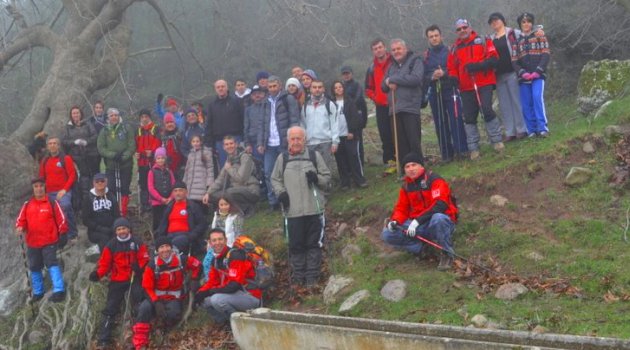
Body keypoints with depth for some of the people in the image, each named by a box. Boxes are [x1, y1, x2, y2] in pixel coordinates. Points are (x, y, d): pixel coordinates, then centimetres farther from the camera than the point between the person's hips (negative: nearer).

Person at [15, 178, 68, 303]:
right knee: (34, 267, 13)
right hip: (32, 243, 5)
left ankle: (59, 291, -16)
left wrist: (63, 235, -3)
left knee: (52, 263, -16)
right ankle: (38, 292, 27)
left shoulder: (52, 203, -3)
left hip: (49, 241, -5)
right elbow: (21, 219, 7)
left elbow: (61, 219, -1)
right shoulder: (27, 205, 7)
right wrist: (20, 227, -15)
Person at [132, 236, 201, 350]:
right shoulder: (152, 264, -10)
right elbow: (147, 287, -8)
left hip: (174, 297, 0)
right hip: (156, 297, 0)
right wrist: (156, 302, -21)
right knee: (144, 308, -31)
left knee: (173, 314, -34)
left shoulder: (181, 260, -8)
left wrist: (194, 280, 2)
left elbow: (197, 265, 11)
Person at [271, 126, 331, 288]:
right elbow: (275, 179, 15)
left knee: (314, 244, 4)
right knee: (296, 244, 4)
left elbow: (327, 177, 9)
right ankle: (298, 275, 17)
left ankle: (312, 276, 13)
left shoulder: (315, 156, 6)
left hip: (314, 208, 0)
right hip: (293, 210, 0)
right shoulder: (282, 158, 7)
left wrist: (316, 178, -11)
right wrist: (280, 192, -2)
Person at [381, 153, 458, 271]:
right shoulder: (406, 186, 8)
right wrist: (395, 221, -12)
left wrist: (417, 220, -32)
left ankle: (447, 254, -18)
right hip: (418, 227, 5)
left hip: (442, 222, -5)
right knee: (387, 234, -13)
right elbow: (401, 208, 11)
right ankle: (423, 249, -4)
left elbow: (439, 205, -25)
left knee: (438, 218, -43)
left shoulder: (434, 180, -13)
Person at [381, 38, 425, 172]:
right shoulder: (392, 66, 25)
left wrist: (393, 79, -6)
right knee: (401, 144, 4)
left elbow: (415, 79, -12)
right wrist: (389, 84, -2)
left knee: (414, 142, -9)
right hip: (395, 109, 6)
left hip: (410, 107, -6)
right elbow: (383, 86, 24)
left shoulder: (415, 61, 4)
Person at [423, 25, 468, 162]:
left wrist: (444, 73, -18)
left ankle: (460, 149, -6)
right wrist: (432, 77, -16)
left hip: (450, 90, -3)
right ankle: (446, 154, 12)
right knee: (440, 124, 5)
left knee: (455, 119, -12)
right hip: (435, 93, 3)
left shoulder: (450, 51, 2)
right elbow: (423, 76, 4)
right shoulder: (426, 56, 8)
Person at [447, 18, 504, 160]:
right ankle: (473, 149, 9)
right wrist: (454, 78, -7)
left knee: (487, 110, -14)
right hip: (466, 88, 3)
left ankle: (497, 141, 3)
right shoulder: (455, 48, 14)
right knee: (469, 118, 2)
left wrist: (478, 66, -18)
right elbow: (452, 68, 15)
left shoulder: (483, 41, 4)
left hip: (484, 84, -3)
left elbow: (493, 59, -4)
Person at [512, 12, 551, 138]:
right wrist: (523, 73, -11)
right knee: (526, 104, -1)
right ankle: (531, 130, 4)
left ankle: (542, 128, -19)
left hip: (538, 75, -3)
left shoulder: (539, 36, 8)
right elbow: (514, 61, 6)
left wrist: (538, 71, -14)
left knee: (537, 98, -20)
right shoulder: (517, 41, 14)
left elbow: (545, 55, -1)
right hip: (523, 77, 3)